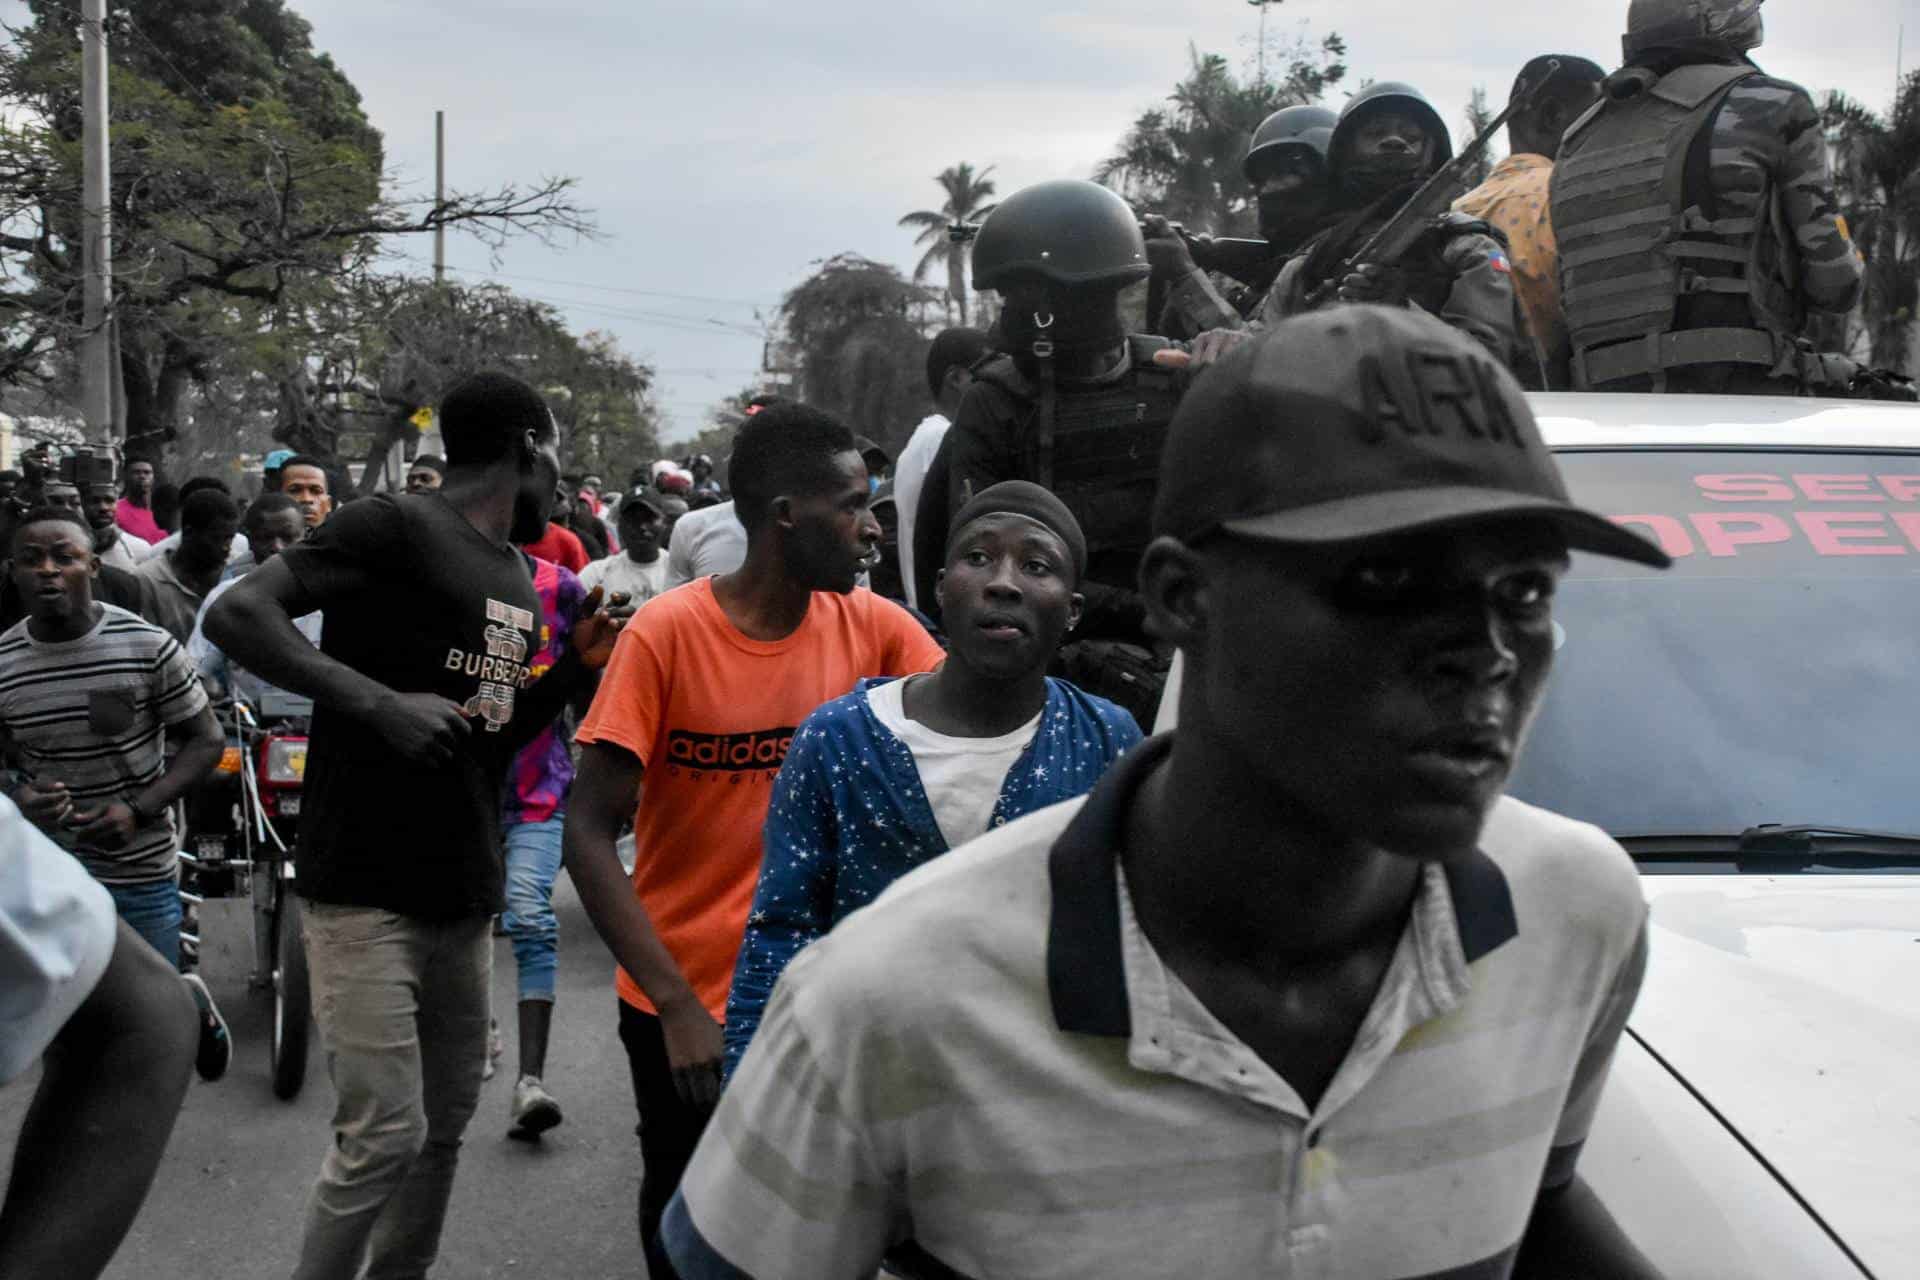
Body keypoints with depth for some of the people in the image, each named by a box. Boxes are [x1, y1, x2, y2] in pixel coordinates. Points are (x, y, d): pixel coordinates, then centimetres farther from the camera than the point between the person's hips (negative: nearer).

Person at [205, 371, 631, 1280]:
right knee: (383, 1135, -9)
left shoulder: (518, 578, 17)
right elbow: (234, 614, -16)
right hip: (368, 889, -8)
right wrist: (380, 702, -24)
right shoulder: (396, 527, -9)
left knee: (445, 1129, 14)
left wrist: (575, 667, 8)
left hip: (464, 895, 8)